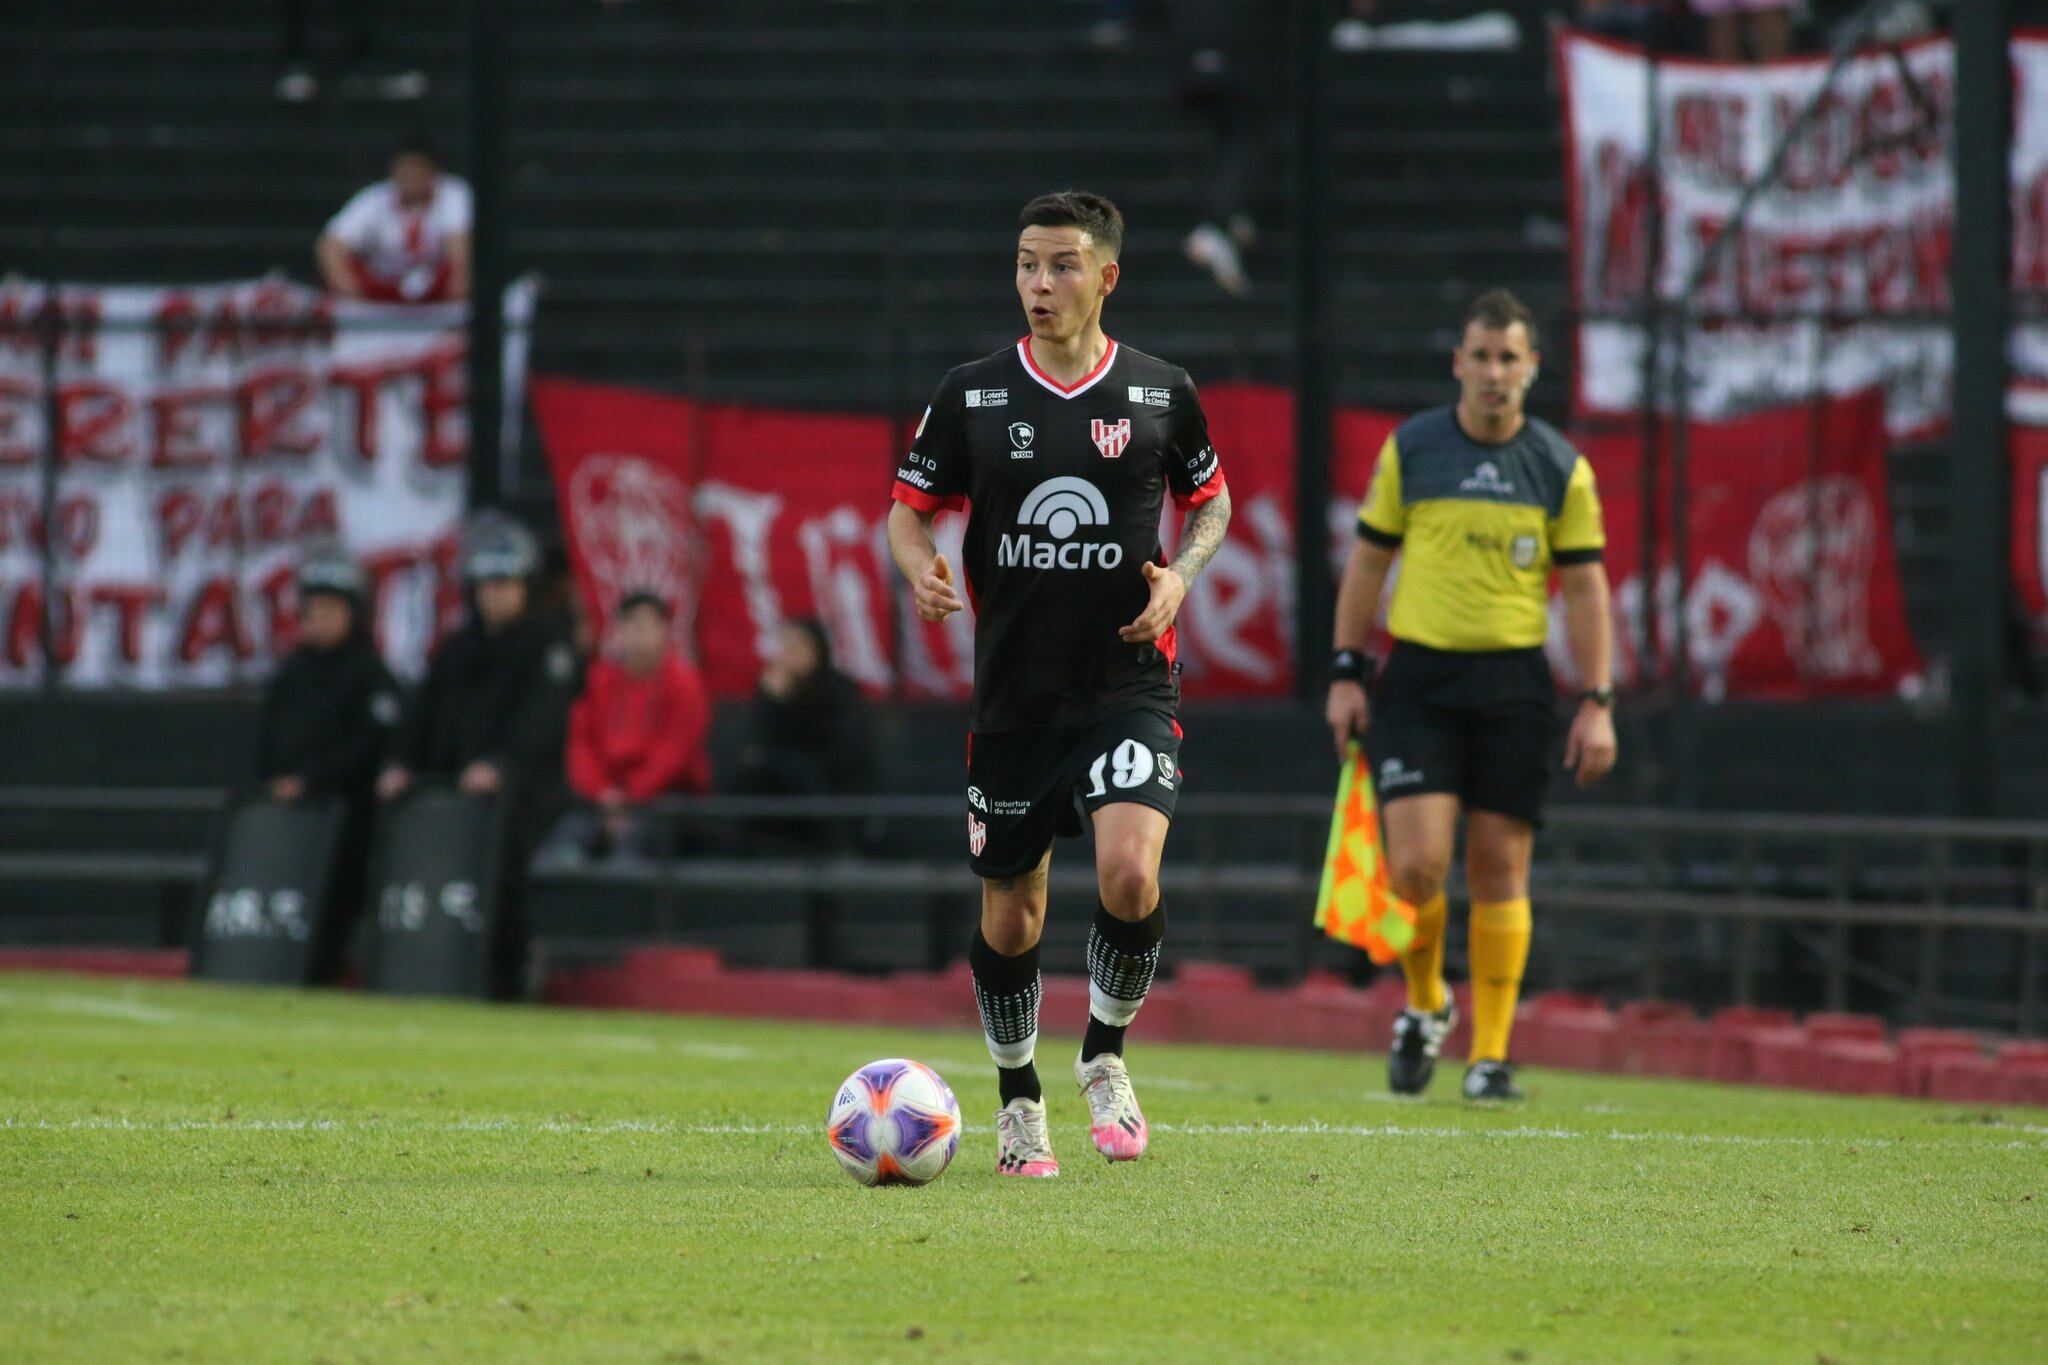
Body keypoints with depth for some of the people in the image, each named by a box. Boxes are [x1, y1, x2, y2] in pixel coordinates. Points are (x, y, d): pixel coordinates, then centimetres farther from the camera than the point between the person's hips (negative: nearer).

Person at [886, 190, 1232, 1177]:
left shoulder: (1160, 393, 1)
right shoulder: (972, 395, 1)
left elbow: (1211, 499, 16)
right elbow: (910, 507, 10)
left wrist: (1180, 575, -3)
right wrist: (921, 568, -13)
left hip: (1129, 683, -1)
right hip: (1013, 690, 1)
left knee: (1129, 870, -23)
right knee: (1010, 911, 7)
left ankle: (1104, 1056, 2)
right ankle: (1018, 1101, 29)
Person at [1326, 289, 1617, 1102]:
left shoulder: (1561, 469, 3)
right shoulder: (1409, 450, 3)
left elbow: (1584, 587, 6)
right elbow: (1368, 559, 9)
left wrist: (1597, 704, 0)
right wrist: (1347, 672, 4)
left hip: (1514, 684, 0)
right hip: (1418, 677, 0)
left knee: (1500, 866, 0)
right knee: (1415, 862, -11)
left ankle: (1491, 1055, 7)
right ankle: (1424, 1005, 17)